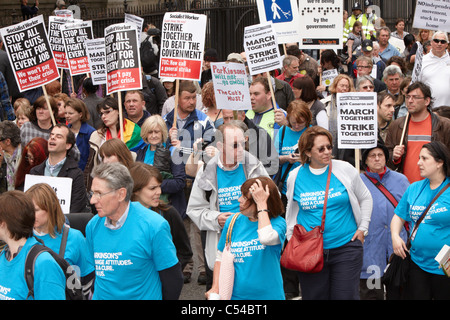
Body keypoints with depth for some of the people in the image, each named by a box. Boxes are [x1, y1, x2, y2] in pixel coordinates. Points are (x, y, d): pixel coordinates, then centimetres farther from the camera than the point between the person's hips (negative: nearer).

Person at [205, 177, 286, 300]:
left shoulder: (278, 223, -7)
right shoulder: (233, 222, 4)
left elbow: (266, 238, -29)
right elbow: (221, 258, 12)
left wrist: (261, 203, -19)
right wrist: (216, 288, -1)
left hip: (268, 295, -3)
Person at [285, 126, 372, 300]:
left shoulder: (345, 170, -2)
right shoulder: (295, 176, 2)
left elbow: (365, 198, 11)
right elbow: (291, 210, 18)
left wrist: (362, 228, 6)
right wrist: (291, 238, 13)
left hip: (346, 246, -1)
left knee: (345, 296, -1)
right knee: (314, 297, 6)